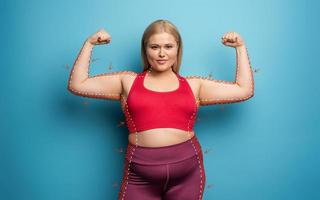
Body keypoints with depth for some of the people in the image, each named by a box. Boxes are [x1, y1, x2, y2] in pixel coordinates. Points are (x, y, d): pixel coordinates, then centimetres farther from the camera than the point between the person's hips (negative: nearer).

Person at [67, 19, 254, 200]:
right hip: (140, 175, -1)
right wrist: (89, 43, 8)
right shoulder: (127, 81, 8)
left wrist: (241, 47, 15)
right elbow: (77, 85, 8)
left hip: (187, 171, 1)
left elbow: (244, 90, 12)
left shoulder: (194, 85, 10)